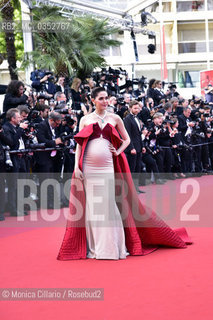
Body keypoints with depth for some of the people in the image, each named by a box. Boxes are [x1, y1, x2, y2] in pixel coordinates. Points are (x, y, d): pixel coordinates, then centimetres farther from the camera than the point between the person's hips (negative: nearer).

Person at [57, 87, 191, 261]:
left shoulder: (114, 118, 10)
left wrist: (118, 151, 1)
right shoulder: (85, 119, 10)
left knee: (109, 205, -3)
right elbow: (79, 144, 8)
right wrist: (76, 166, -1)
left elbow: (126, 139, 19)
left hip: (107, 166, 0)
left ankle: (112, 246, 7)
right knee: (91, 205, 2)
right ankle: (93, 247, 11)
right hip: (88, 167, 0)